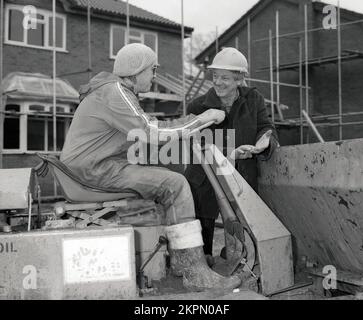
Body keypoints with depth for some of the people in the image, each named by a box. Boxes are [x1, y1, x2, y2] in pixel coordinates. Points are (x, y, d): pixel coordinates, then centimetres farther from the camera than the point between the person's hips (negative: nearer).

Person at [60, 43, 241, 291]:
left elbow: (142, 132, 18)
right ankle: (195, 273, -17)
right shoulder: (113, 93, -15)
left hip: (96, 166, 10)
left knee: (170, 179, 11)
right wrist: (202, 119, -15)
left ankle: (179, 260, 8)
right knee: (175, 185, -18)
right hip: (95, 170, -10)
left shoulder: (118, 90, 18)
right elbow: (152, 132, -22)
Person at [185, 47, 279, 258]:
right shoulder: (198, 107, -5)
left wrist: (264, 142, -27)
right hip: (205, 184, -1)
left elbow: (267, 128, -1)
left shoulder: (254, 100, 4)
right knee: (201, 247, 0)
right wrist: (230, 155, -26)